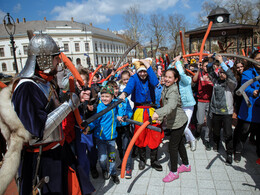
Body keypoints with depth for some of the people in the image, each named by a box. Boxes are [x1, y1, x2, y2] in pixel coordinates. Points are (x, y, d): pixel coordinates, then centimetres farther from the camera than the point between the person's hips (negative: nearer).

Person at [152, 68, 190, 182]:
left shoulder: (173, 91, -26)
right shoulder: (166, 88, 3)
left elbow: (171, 105, -47)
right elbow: (165, 104, 14)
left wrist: (158, 112, -60)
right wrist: (161, 117, 14)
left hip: (178, 121, -9)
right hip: (175, 121, 9)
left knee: (173, 146, -1)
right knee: (179, 143, 21)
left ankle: (174, 172, 15)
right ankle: (186, 165, 40)